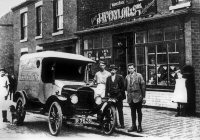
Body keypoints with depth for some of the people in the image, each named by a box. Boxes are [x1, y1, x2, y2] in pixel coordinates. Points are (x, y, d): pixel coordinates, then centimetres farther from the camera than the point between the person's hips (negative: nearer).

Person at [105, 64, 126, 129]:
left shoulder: (120, 77, 4)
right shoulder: (108, 78, 14)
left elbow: (123, 87, 3)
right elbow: (107, 88, 13)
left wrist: (123, 95, -2)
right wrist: (106, 96, 5)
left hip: (118, 96, -3)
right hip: (111, 96, 3)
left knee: (120, 110, 0)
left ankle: (122, 124, 4)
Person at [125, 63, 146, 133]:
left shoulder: (139, 76, -3)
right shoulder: (127, 77, 8)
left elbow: (143, 86, -5)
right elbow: (125, 87, 17)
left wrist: (143, 97, -8)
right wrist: (129, 92, 4)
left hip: (138, 96, -3)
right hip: (130, 97, 4)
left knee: (139, 111, 2)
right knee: (132, 111, 8)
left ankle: (139, 126, 9)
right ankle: (133, 126, 15)